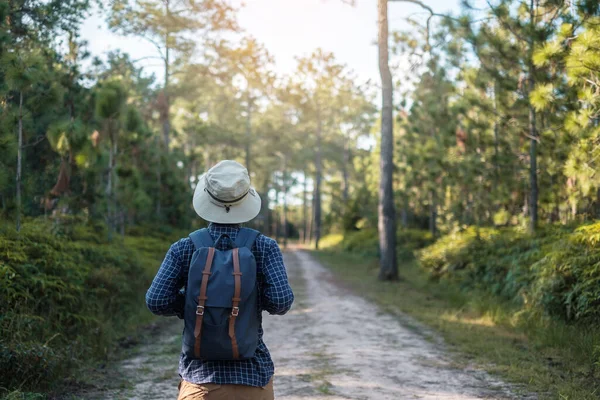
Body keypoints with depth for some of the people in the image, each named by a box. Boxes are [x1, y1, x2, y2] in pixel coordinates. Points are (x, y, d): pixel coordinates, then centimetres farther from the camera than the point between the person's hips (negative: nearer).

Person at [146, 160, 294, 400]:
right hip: (252, 374, 0)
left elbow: (156, 301, -10)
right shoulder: (264, 247, -5)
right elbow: (281, 300, -15)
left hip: (200, 373, 1)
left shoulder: (183, 249, -3)